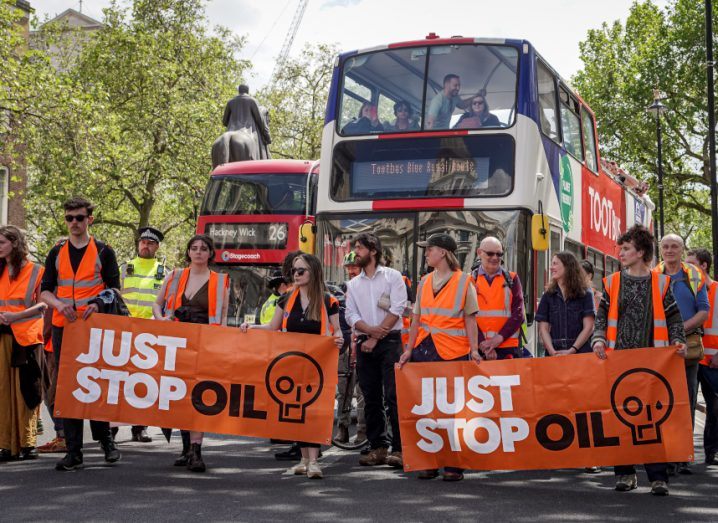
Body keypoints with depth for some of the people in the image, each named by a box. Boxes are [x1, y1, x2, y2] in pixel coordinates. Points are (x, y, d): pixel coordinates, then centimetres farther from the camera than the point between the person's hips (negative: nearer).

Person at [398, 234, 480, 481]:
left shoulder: (464, 282, -1)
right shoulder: (424, 282, 13)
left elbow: (470, 319, -2)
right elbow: (417, 319, 14)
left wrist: (474, 349, -11)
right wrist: (409, 349, 9)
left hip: (453, 352, -5)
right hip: (425, 349, 5)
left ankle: (453, 465, 6)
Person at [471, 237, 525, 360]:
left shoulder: (511, 279, 11)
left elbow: (518, 314, 2)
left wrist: (499, 338, -11)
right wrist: (482, 342, -13)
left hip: (508, 347, 1)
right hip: (479, 348, -1)